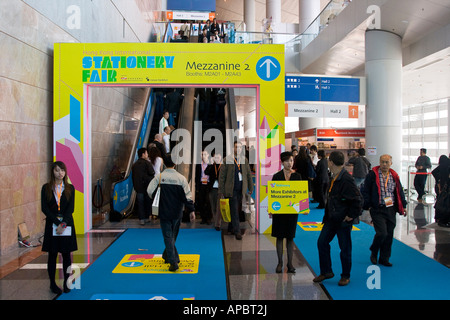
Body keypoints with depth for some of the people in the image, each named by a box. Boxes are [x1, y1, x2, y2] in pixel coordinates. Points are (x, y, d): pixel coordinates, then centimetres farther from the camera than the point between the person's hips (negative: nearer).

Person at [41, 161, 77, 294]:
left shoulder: (70, 188, 3)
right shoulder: (46, 188, 1)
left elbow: (71, 208, -4)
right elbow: (44, 208, -6)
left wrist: (63, 224, -16)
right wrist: (57, 222, -14)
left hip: (67, 225, 1)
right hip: (52, 225, -1)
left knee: (66, 254, 6)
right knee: (52, 255, 6)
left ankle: (66, 282, 17)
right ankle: (52, 283, 18)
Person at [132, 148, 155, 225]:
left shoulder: (134, 164, 8)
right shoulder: (147, 163, -9)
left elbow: (133, 176, 12)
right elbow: (152, 173, -15)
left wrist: (135, 186, 18)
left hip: (138, 187, 4)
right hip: (147, 186, -4)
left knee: (140, 203, 6)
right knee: (148, 202, 9)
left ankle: (141, 219, 4)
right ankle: (147, 218, 14)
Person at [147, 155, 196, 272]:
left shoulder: (158, 178, -7)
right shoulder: (181, 178, -5)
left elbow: (150, 191, -9)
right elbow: (187, 195, -6)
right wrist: (191, 210, 0)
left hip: (164, 213, -2)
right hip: (177, 213, 2)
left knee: (168, 236, 1)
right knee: (173, 235, 18)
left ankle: (173, 261, -8)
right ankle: (167, 256, 33)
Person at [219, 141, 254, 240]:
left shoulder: (244, 159, 8)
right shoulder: (227, 159, -4)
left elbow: (249, 174, 15)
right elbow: (222, 176, -3)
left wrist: (251, 188, 14)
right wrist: (221, 191, -6)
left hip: (242, 189, 4)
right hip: (231, 189, -4)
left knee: (238, 209, 9)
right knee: (234, 210, -4)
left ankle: (231, 227, 27)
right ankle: (237, 231, 2)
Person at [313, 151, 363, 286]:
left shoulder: (346, 179, -22)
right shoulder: (335, 178, 6)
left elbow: (358, 200, -24)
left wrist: (351, 216, -17)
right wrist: (328, 215, 15)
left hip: (343, 220, -9)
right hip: (332, 218, 9)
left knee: (345, 248, 6)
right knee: (322, 242, 10)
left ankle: (346, 276, 23)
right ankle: (326, 272, 24)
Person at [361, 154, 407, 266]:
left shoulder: (394, 176, 9)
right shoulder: (372, 174, -6)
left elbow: (400, 191, 20)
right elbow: (365, 191, -4)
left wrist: (403, 206, 17)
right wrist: (368, 205, -8)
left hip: (391, 210, 5)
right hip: (377, 210, -5)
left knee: (389, 235, 8)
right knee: (382, 233, -15)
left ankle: (384, 258, 23)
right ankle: (374, 252, 13)